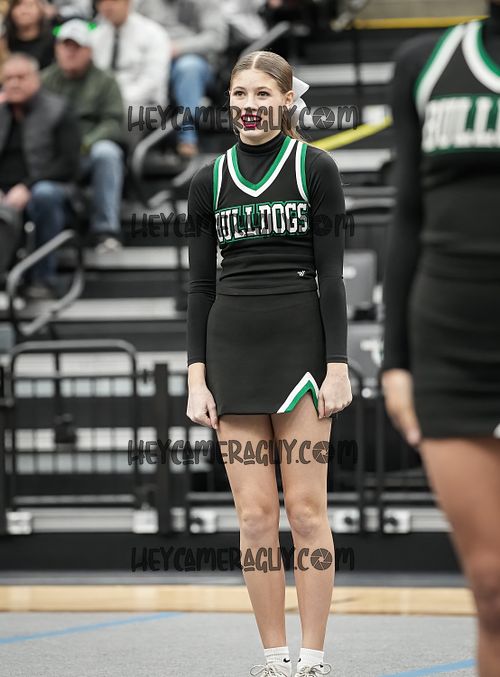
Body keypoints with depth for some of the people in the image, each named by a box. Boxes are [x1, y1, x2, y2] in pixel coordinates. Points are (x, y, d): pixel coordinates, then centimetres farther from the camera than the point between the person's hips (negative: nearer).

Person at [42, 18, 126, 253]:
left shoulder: (104, 82, 9)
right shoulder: (45, 80, 14)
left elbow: (114, 124, -2)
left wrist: (85, 143, -19)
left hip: (89, 155, -1)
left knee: (107, 152, -35)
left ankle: (105, 230, -29)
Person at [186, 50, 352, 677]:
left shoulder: (315, 168, 1)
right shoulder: (209, 181, 9)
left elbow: (331, 273, -2)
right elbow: (200, 284, 9)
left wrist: (338, 366, -8)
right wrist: (196, 377, 2)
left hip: (302, 344, -3)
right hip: (231, 349, 3)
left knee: (306, 509, -3)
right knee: (255, 515, 1)